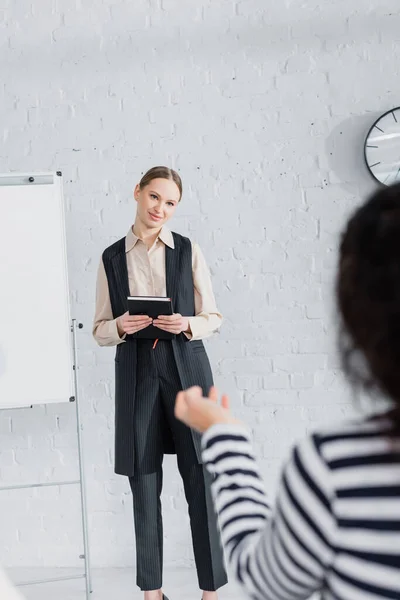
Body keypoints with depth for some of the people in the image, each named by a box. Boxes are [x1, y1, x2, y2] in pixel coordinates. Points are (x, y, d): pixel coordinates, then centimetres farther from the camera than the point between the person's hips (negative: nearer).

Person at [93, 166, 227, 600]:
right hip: (136, 372, 1)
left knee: (201, 477, -2)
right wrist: (121, 327, -11)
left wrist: (187, 324, -14)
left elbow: (213, 317, 7)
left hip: (186, 367, -1)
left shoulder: (189, 251, 4)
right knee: (144, 480, 6)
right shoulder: (112, 258, 7)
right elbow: (99, 330, 10)